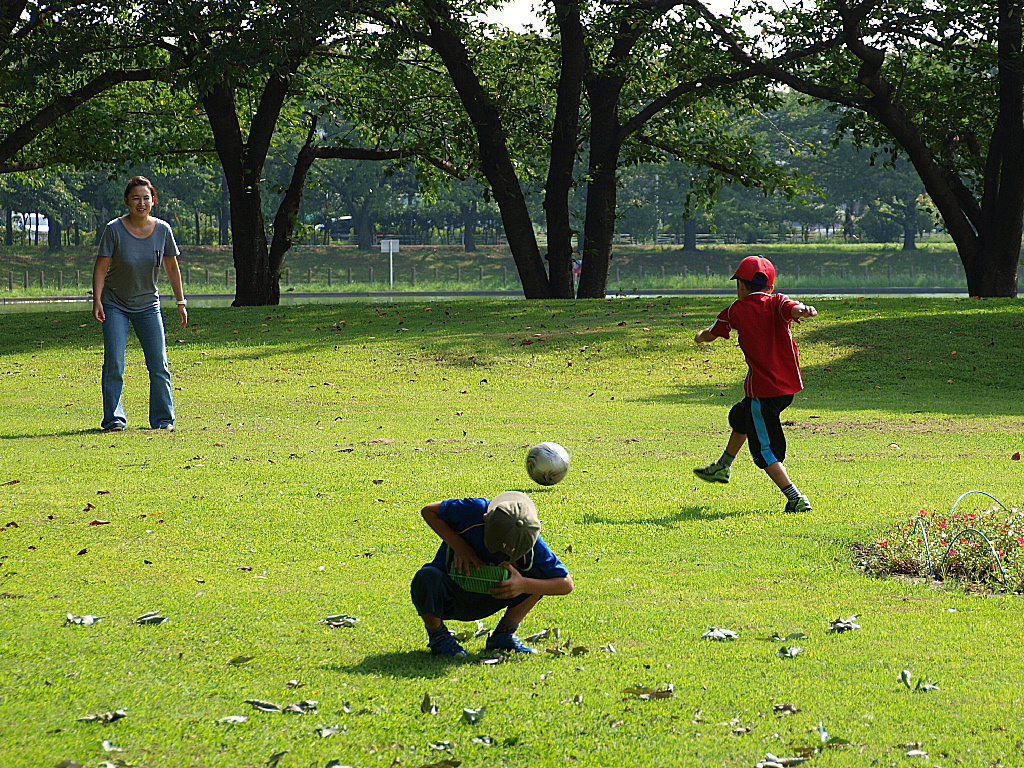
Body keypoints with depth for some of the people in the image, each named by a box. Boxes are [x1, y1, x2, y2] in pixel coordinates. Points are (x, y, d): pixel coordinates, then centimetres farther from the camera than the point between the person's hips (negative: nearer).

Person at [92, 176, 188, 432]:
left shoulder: (162, 230, -5)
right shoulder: (114, 230, -13)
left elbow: (172, 268, 6)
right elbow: (101, 267, -9)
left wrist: (181, 302, 8)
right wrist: (97, 301, -18)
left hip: (148, 305, 2)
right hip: (115, 306, -2)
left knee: (159, 365, -1)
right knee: (114, 365, -9)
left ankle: (163, 420, 7)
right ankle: (114, 419, -2)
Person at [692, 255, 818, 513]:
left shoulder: (736, 310, -1)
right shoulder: (777, 302, 2)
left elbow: (712, 334, 16)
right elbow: (793, 308, -23)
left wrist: (701, 336, 40)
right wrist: (803, 310, -47)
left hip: (762, 389, -6)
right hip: (790, 385, 6)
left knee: (766, 450, -2)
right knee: (741, 417, 31)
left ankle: (795, 498, -17)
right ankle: (723, 468, 51)